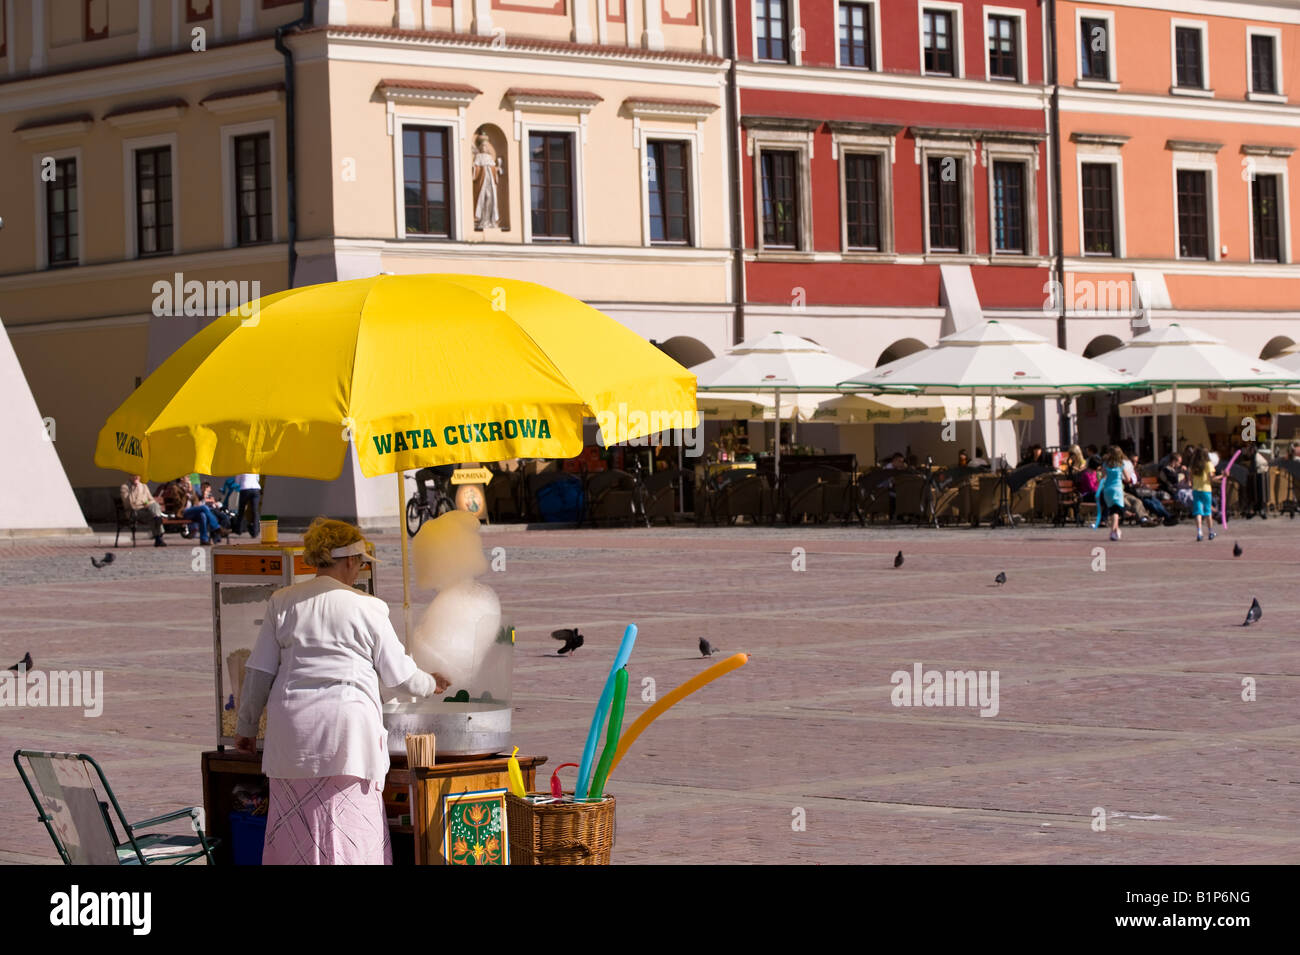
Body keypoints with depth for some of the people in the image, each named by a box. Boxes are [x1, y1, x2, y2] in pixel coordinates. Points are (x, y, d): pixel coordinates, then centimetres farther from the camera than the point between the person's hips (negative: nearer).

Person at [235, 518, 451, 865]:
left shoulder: (282, 602, 7)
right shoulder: (367, 608, -1)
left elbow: (259, 671, 8)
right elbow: (398, 674, 8)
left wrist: (246, 726, 18)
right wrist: (430, 684, 28)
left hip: (291, 730, 3)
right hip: (347, 727, -3)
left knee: (293, 832, 7)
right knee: (349, 827, 0)